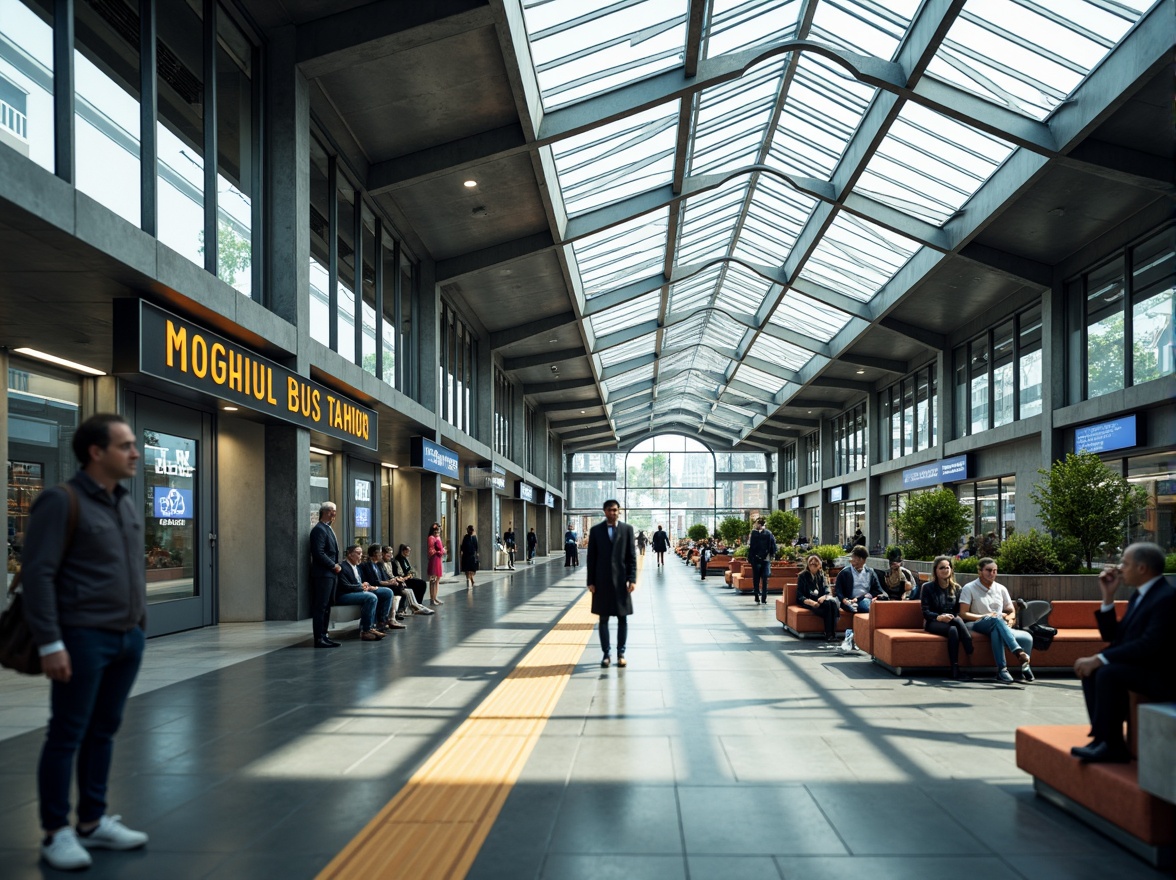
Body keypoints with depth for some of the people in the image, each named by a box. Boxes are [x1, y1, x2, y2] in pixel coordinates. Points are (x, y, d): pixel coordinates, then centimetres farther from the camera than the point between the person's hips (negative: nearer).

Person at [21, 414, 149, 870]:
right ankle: (56, 833, 15)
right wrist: (49, 642, -18)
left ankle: (93, 822, 25)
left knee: (104, 731, 14)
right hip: (84, 638, -7)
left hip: (128, 638, 7)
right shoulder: (61, 501, -10)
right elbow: (38, 574, -14)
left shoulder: (129, 504, 13)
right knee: (67, 735, 3)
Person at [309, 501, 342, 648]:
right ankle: (319, 639, -5)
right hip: (322, 574, -10)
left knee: (326, 606, 11)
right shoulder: (319, 529, -12)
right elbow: (319, 553, -19)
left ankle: (324, 635, 16)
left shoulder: (328, 529, 19)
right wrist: (334, 566, -13)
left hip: (330, 573, 10)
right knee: (320, 607, -6)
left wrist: (336, 566, 8)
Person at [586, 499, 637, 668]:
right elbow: (591, 558, 3)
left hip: (621, 581, 0)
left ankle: (621, 653, 14)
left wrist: (632, 579, -7)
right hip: (602, 581, 0)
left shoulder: (627, 529, 3)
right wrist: (591, 582, -2)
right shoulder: (595, 530, 3)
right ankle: (606, 654, 13)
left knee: (622, 618, 5)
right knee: (603, 618, 5)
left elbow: (632, 556, 1)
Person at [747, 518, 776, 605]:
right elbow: (773, 546, 1)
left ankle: (757, 599, 6)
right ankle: (764, 599, 3)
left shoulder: (754, 533, -9)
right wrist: (772, 556, 11)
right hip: (766, 559, 2)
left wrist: (749, 558, -4)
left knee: (756, 579, 7)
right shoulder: (769, 533, -1)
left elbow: (750, 546, -10)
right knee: (765, 579, 6)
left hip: (756, 559, -2)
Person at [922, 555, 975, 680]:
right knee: (953, 629, -37)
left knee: (954, 630, -37)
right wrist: (940, 617, -22)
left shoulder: (956, 588, 16)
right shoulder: (927, 587, 6)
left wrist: (956, 617, -13)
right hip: (933, 623, -3)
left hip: (952, 622, 3)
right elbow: (925, 612, -2)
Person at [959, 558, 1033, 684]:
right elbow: (963, 614, -4)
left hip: (999, 627, 4)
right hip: (978, 625, -4)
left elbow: (1012, 612, 20)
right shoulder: (969, 588, 4)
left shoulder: (1001, 588, 18)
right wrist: (984, 616, -15)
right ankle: (1019, 652, -50)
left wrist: (1009, 619, -4)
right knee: (996, 620, -40)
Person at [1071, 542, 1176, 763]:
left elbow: (1149, 645, -27)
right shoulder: (1140, 595, 12)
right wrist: (1108, 597, 4)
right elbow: (1112, 636, 13)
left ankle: (1112, 746, -16)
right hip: (1141, 668, 10)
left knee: (1108, 672, -29)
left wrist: (1100, 659, -26)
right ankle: (1102, 738, -4)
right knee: (1091, 670, -3)